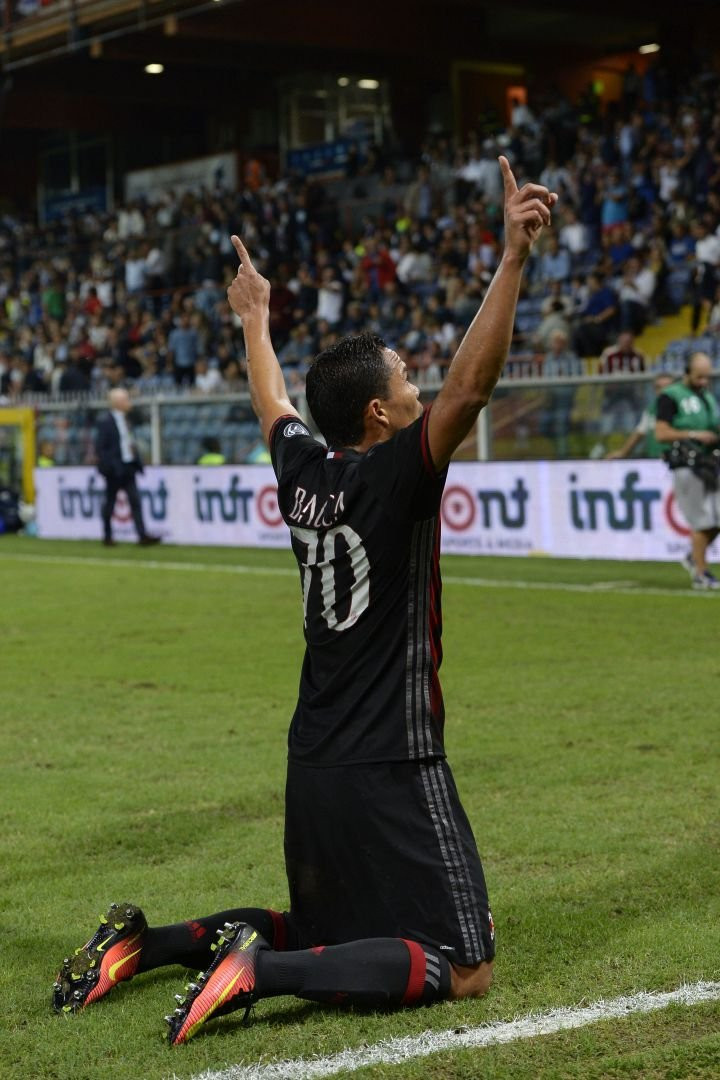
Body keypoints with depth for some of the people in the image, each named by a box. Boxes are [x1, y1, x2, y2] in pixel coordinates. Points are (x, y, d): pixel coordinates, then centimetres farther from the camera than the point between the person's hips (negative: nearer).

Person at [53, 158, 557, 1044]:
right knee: (462, 972, -5)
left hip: (314, 763, 8)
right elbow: (470, 384, -29)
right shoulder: (395, 475, -15)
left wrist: (256, 319, 43)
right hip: (392, 767, -8)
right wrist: (513, 257, -34)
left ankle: (145, 941, 13)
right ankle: (265, 970, -19)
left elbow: (272, 403, 26)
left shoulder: (301, 470, 5)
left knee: (327, 934, 24)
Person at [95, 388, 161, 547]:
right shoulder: (106, 422, -12)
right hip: (114, 468, -7)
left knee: (135, 501, -1)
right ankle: (107, 536, 18)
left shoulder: (124, 420, 12)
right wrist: (108, 467, -18)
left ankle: (142, 535, -5)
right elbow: (100, 447, -14)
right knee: (110, 502, 6)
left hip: (128, 468, 7)